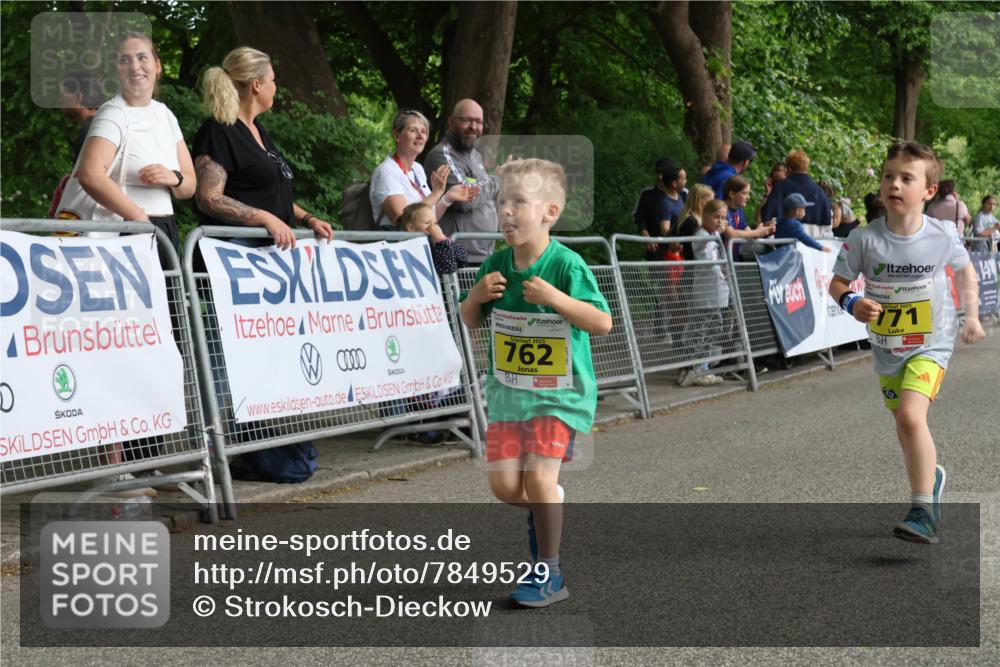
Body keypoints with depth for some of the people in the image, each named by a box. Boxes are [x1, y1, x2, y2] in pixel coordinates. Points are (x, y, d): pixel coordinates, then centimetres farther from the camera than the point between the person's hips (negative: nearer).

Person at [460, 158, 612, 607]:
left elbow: (603, 323, -17)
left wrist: (557, 299, -30)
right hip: (507, 389, 5)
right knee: (503, 484, 2)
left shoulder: (567, 265, -16)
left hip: (560, 392, -5)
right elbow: (470, 323, 11)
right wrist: (476, 296, -11)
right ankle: (547, 508, 37)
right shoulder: (496, 265, -1)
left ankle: (549, 575, 4)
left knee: (538, 477, -13)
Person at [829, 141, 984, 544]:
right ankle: (931, 475, 48)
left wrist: (971, 315, 9)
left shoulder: (942, 235, -12)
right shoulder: (864, 239, -14)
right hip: (886, 349, 3)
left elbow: (965, 271, 9)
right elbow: (837, 282, -5)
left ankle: (923, 511, -19)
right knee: (906, 428, 17)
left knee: (911, 415, -24)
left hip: (931, 345, -3)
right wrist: (851, 302, -25)